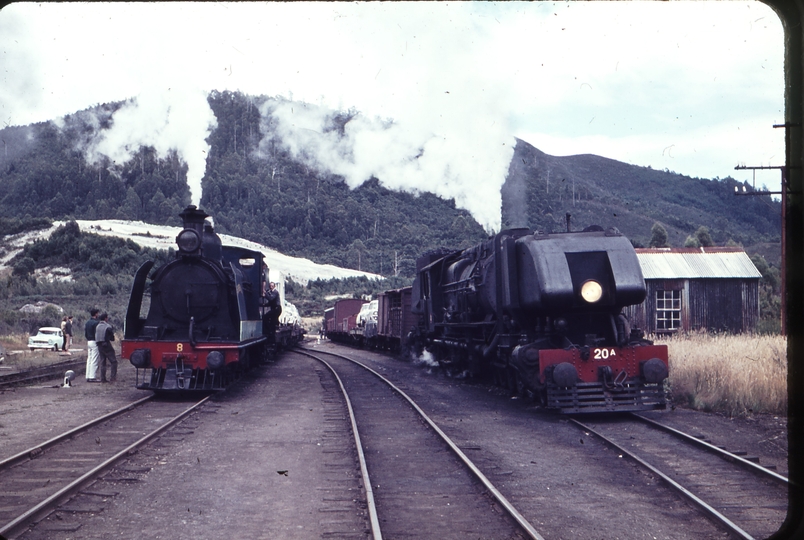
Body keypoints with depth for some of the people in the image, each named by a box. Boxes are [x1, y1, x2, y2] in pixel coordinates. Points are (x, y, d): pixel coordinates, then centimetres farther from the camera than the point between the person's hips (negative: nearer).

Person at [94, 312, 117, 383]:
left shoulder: (97, 326, 7)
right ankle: (112, 377, -7)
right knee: (114, 361, 1)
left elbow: (96, 337, 11)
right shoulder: (108, 327, -12)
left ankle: (103, 379, 10)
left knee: (102, 362, 11)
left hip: (99, 346, 7)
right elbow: (112, 338, -6)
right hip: (107, 345, -7)